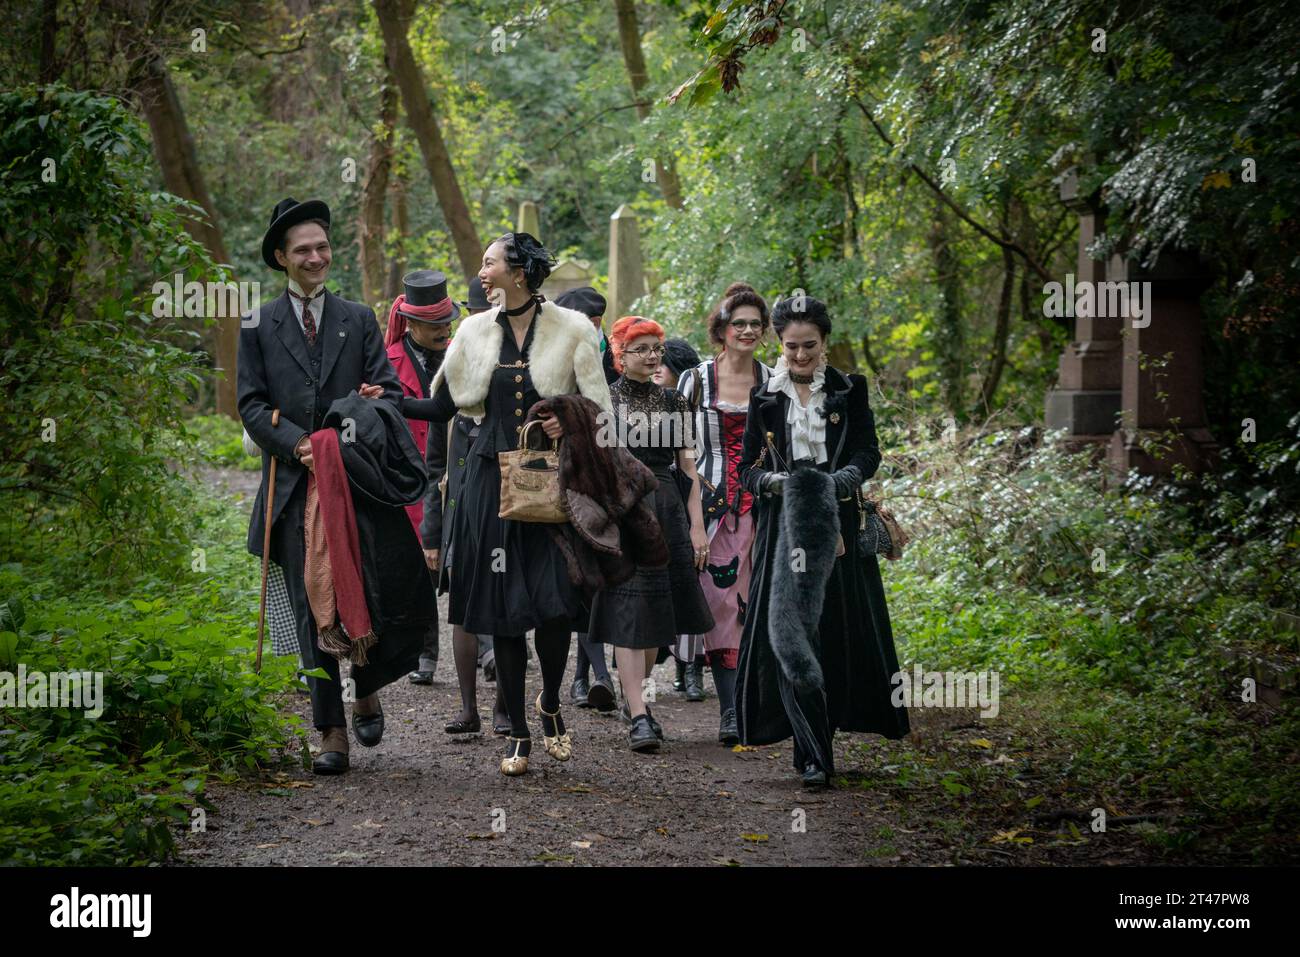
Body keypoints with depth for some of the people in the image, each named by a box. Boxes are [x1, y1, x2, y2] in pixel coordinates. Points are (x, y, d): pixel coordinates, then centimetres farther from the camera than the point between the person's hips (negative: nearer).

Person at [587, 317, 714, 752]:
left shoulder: (673, 402, 10)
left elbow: (688, 469, 10)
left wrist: (697, 525, 4)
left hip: (665, 512, 4)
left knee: (657, 616, 7)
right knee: (629, 613, -11)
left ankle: (634, 696, 26)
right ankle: (638, 716, -15)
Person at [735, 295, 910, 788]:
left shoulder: (848, 391, 5)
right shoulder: (765, 399, 8)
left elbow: (868, 453, -2)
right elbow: (747, 467, 7)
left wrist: (837, 480, -22)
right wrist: (772, 481, -15)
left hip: (839, 527, 0)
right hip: (785, 527, 0)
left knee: (842, 632, 2)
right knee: (790, 633, -10)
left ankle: (815, 744, 18)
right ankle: (813, 752, -9)